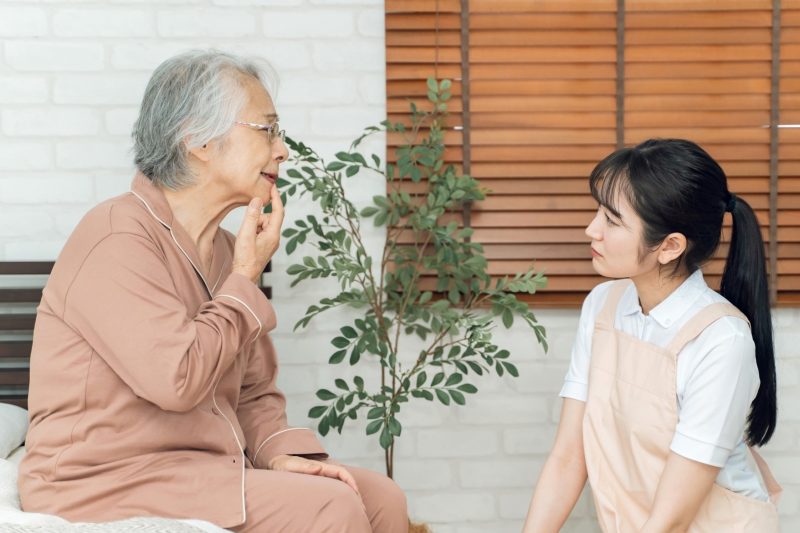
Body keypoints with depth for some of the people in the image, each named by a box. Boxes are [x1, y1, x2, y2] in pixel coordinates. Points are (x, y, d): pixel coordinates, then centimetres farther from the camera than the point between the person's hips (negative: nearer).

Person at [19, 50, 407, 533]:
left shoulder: (224, 249, 12)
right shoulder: (118, 239, -16)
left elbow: (254, 393, 16)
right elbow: (179, 378, -27)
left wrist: (282, 452, -6)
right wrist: (244, 281, -13)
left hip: (210, 471, 9)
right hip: (110, 486, -8)